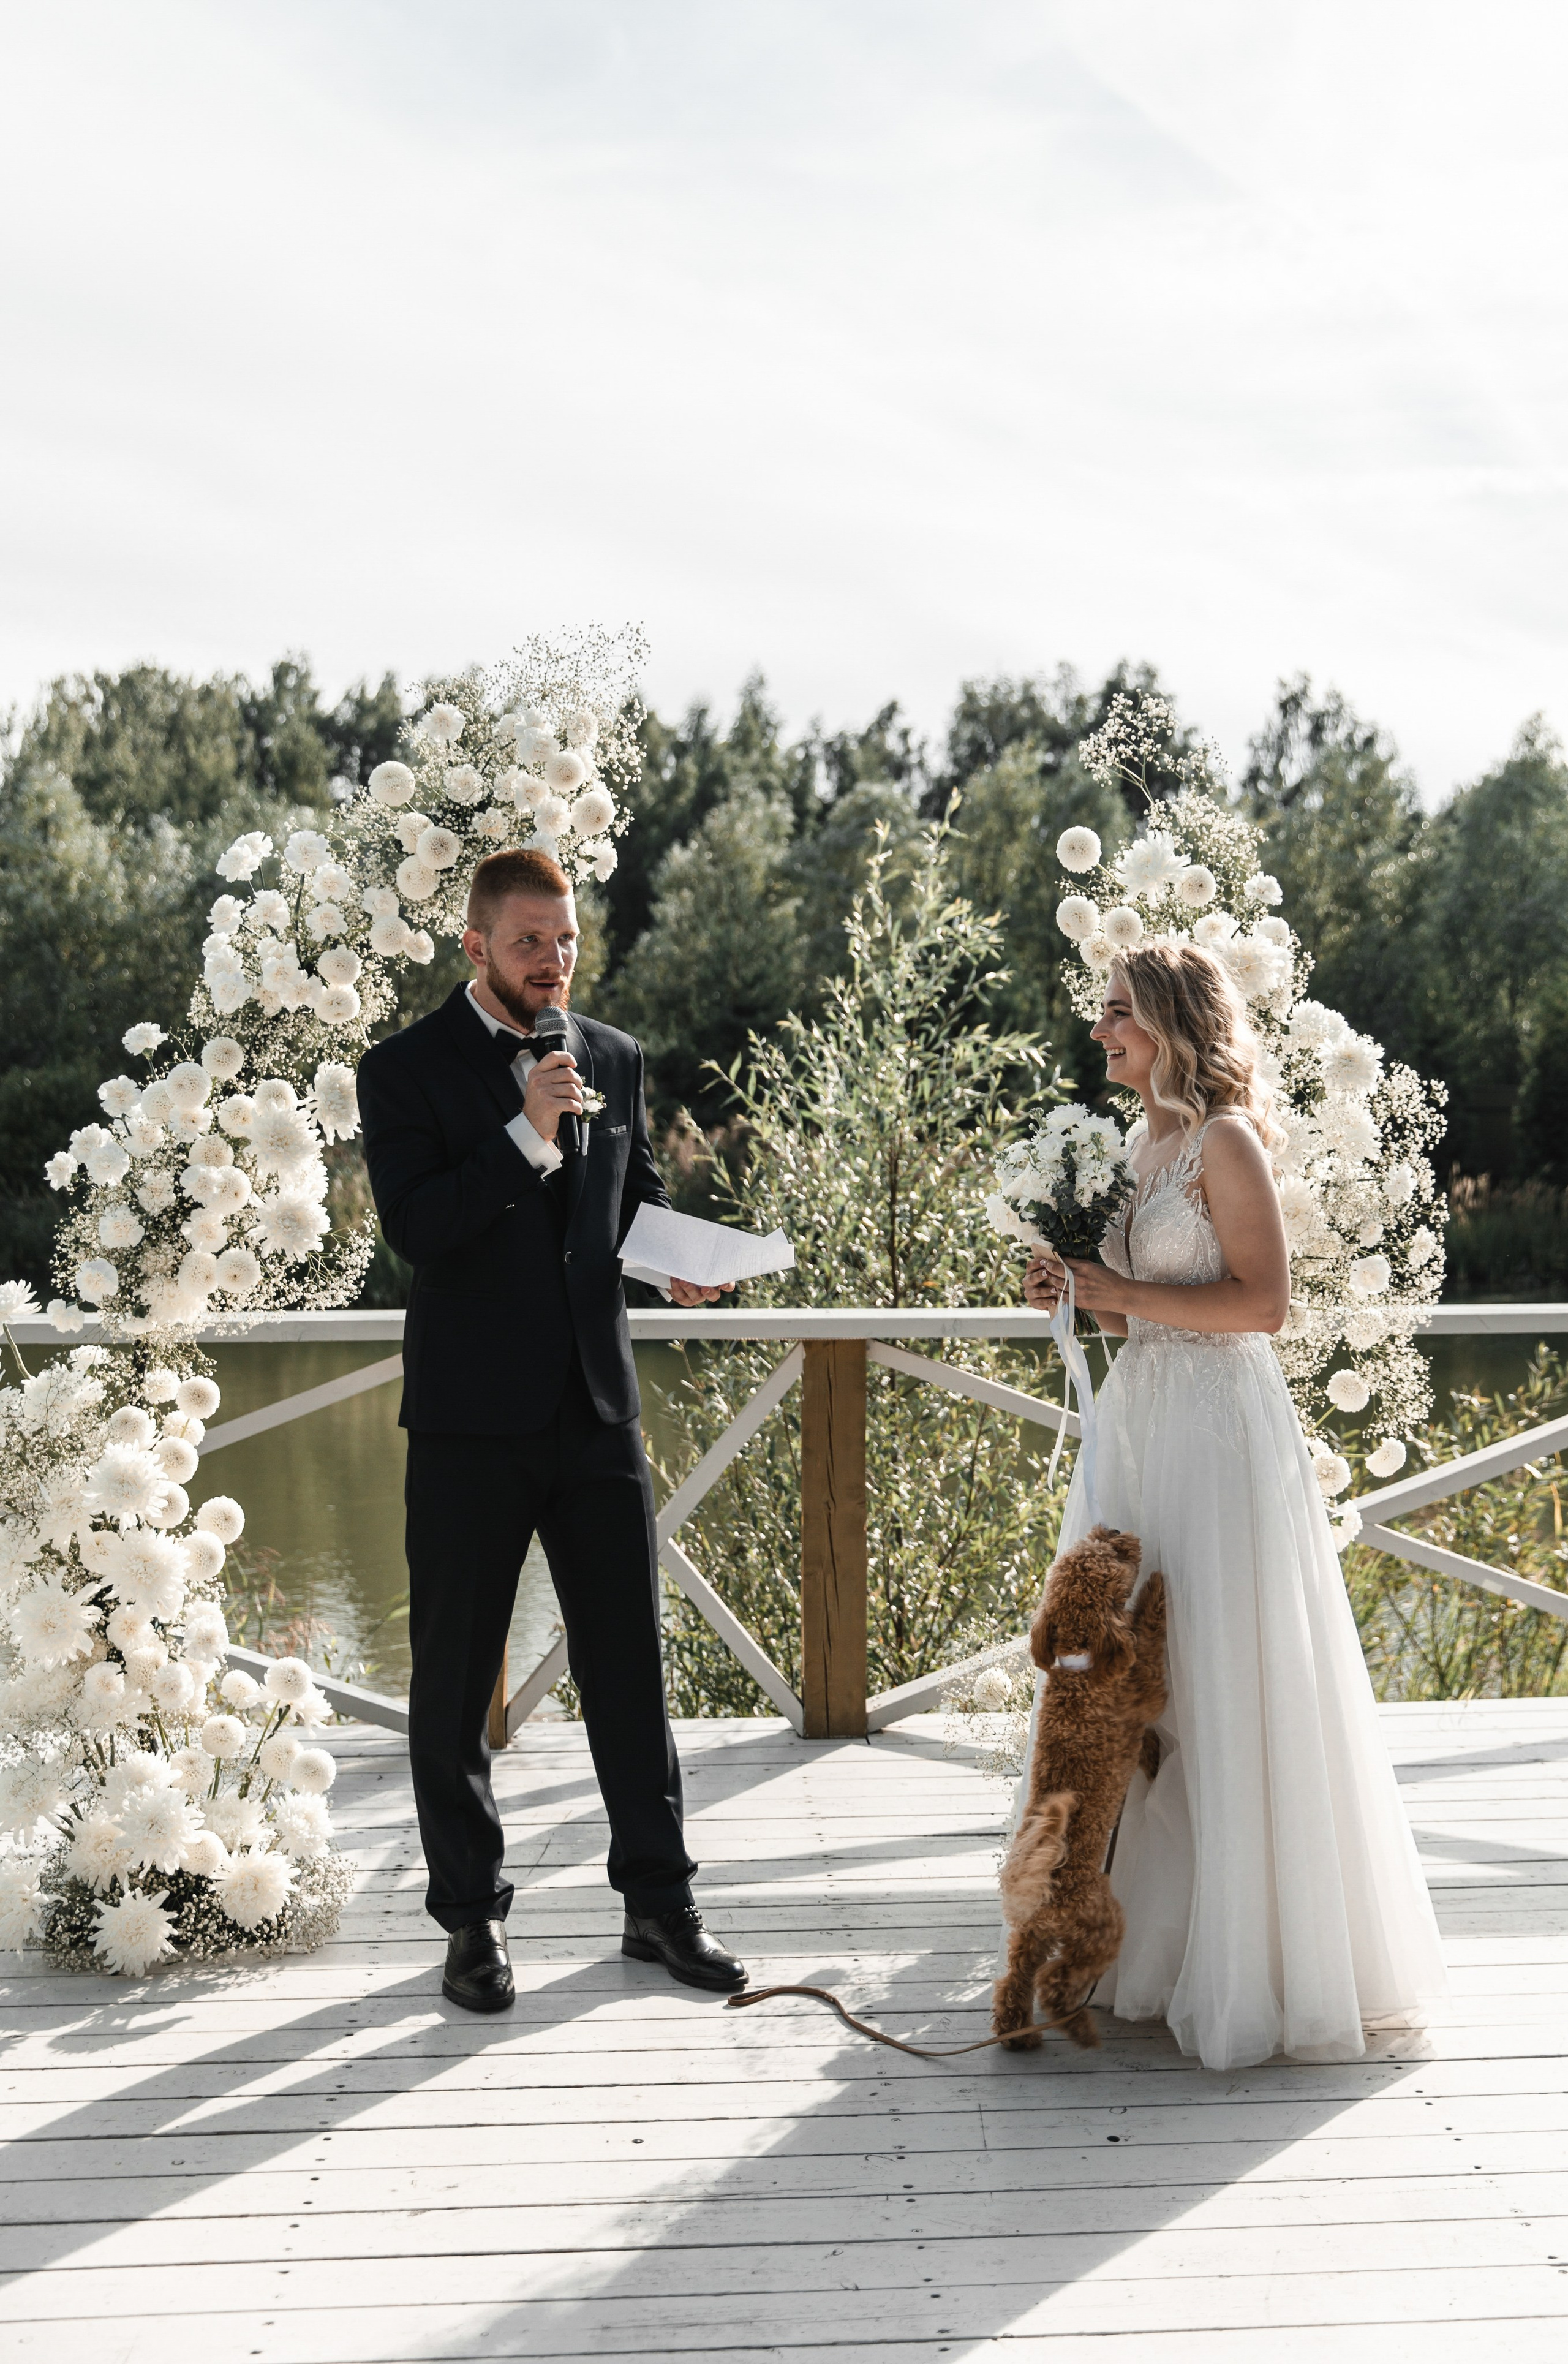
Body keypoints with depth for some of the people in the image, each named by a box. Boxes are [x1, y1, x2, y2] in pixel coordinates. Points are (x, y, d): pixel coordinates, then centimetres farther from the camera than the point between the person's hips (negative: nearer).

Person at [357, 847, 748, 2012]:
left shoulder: (614, 1057, 10)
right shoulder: (406, 1068, -4)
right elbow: (413, 1225, -16)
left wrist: (679, 1255, 1)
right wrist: (526, 1134, -25)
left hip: (599, 1406, 4)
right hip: (472, 1420, -3)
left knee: (629, 1661, 9)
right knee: (455, 1677, 6)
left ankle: (660, 1900, 22)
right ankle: (472, 1918, 20)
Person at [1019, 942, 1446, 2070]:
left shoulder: (1225, 1140, -11)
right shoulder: (1145, 1141, 14)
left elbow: (1262, 1300, -18)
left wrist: (1120, 1293, -18)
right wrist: (1076, 1291, 4)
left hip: (1219, 1426, -9)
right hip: (1143, 1418, 9)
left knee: (1224, 1685, -2)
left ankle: (1248, 1960, 10)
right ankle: (1146, 1931, 24)